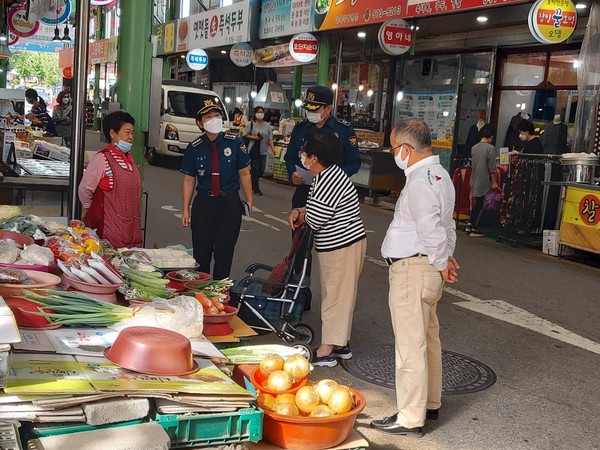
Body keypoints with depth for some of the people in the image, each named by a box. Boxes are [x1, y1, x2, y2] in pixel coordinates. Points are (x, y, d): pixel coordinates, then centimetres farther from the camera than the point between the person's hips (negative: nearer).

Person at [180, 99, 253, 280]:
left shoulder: (234, 142, -4)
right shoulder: (195, 148, -1)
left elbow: (244, 173, 0)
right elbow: (189, 179, 3)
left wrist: (249, 201, -4)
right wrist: (186, 209, 0)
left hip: (229, 203, -1)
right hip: (203, 202, 1)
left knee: (224, 253, 2)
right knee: (201, 253, 8)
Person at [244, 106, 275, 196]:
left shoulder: (267, 126, 6)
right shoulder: (251, 124, 1)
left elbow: (270, 139, 3)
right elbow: (245, 135, 3)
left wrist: (273, 149, -10)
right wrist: (253, 137, -14)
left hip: (263, 151, 3)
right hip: (253, 150, -3)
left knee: (261, 170, 2)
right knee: (254, 169, -2)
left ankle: (253, 184, 28)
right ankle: (256, 189, 8)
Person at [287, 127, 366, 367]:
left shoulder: (329, 181, -25)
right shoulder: (326, 175, 9)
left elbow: (314, 219, -25)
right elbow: (318, 210, 20)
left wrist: (301, 214, -3)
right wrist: (299, 211, 1)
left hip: (343, 246, -10)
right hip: (336, 246, 10)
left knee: (336, 296, -2)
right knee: (338, 296, 18)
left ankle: (326, 351, 6)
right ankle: (341, 344, 29)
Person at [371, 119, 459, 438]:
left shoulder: (419, 182, -21)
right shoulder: (440, 174, 12)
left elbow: (431, 230, -24)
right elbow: (445, 224, 18)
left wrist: (442, 264, -11)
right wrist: (446, 257, 14)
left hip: (412, 269, -11)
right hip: (430, 270, 11)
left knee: (410, 345, -3)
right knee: (428, 338, 21)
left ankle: (410, 419, 5)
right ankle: (430, 402, 36)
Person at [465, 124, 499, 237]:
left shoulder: (474, 147, 6)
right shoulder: (490, 148, -14)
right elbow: (492, 168, -14)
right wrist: (494, 182, -5)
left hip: (475, 181, 6)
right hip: (485, 182, -6)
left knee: (476, 203, 18)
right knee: (481, 205, 1)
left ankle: (470, 224, 18)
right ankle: (474, 229, 3)